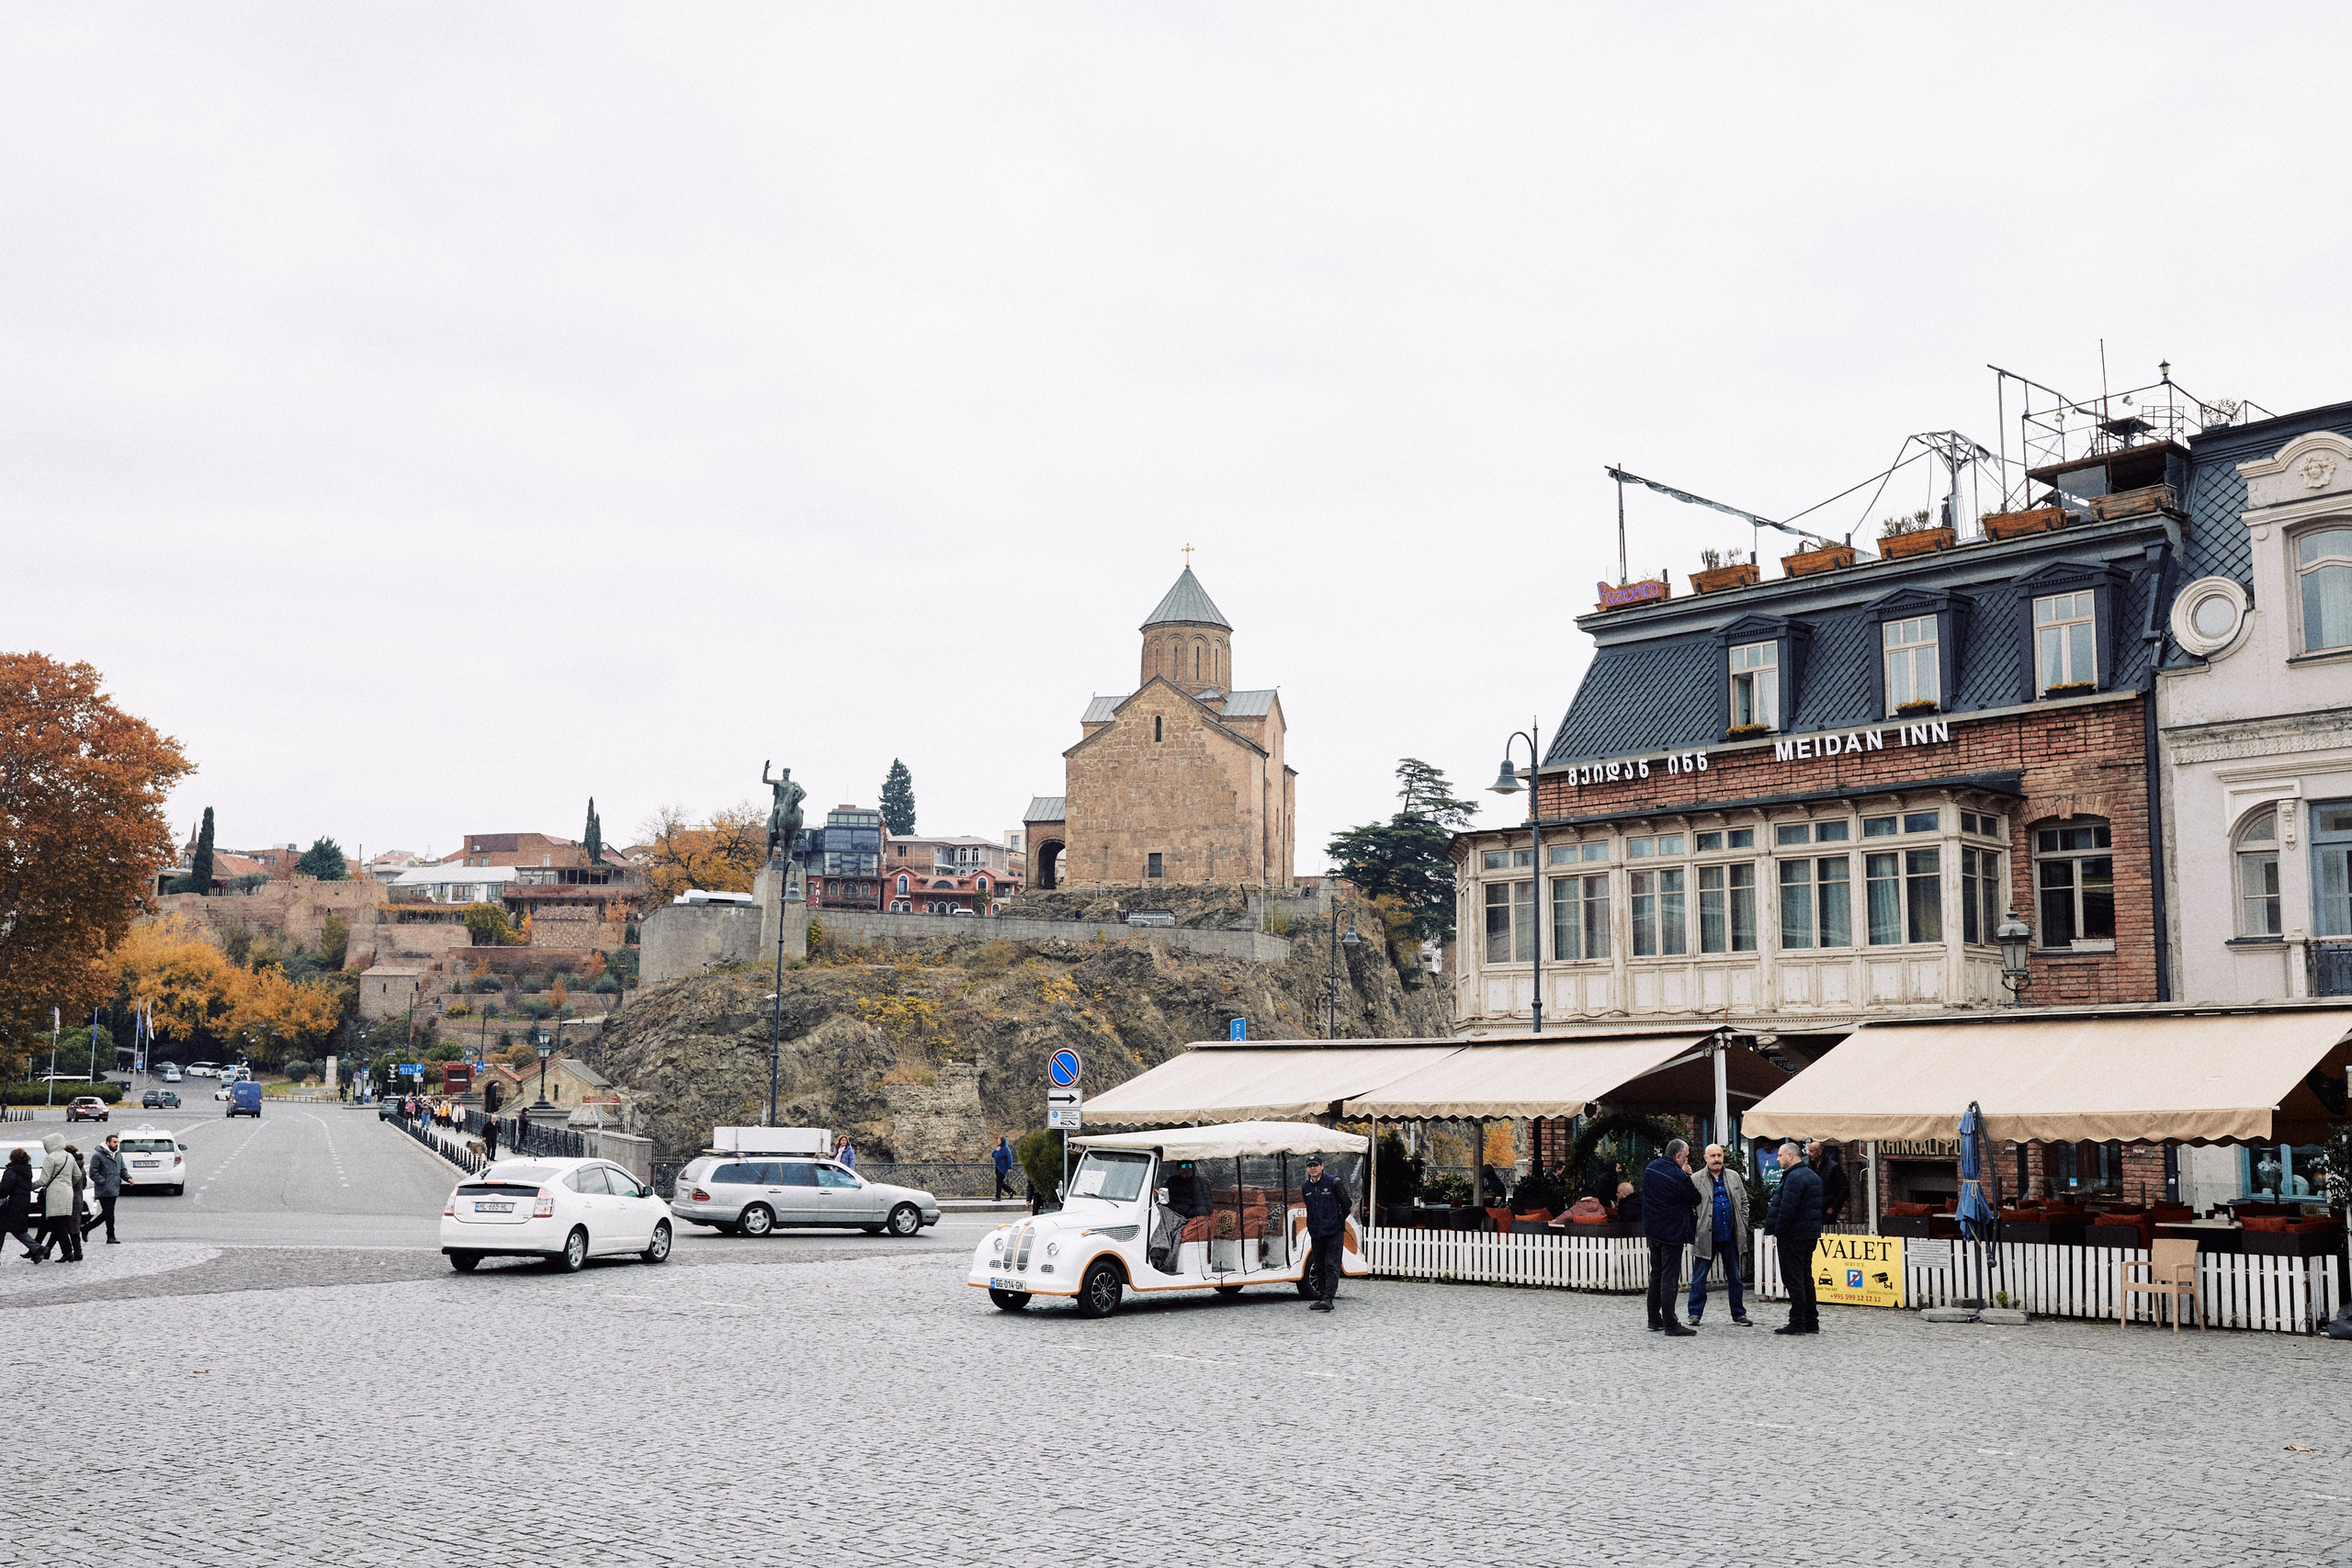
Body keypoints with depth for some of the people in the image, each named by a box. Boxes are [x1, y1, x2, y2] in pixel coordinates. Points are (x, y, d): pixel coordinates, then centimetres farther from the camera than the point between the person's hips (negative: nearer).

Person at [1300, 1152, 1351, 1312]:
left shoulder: (1333, 1183, -6)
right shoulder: (1305, 1188, 9)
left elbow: (1346, 1203, 4)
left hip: (1334, 1233, -5)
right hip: (1315, 1233, 5)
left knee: (1332, 1266, -9)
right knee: (1319, 1268, 9)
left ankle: (1327, 1299, -15)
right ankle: (1322, 1297, 15)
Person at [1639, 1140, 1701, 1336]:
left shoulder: (1650, 1168, 3)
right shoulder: (1678, 1176, -20)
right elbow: (1695, 1198, -11)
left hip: (1652, 1230, 8)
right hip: (1672, 1232, -8)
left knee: (1656, 1273, 17)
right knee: (1669, 1276, -5)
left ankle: (1654, 1319, 24)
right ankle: (1670, 1324, -4)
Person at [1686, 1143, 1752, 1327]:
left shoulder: (1734, 1176, 9)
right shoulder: (1696, 1179, -2)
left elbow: (1744, 1201, 15)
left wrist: (1743, 1225, 7)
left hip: (1730, 1236, 3)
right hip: (1706, 1237, -3)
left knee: (1734, 1277, 10)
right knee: (1699, 1277, 1)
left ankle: (1739, 1314, 19)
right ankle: (1695, 1314, 8)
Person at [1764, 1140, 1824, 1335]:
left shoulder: (1795, 1177, -17)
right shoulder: (1812, 1176, 16)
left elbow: (1787, 1208, -22)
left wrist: (1778, 1233, -16)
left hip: (1793, 1236, -10)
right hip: (1810, 1234, 10)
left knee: (1793, 1279, -6)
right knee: (1806, 1278, 14)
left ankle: (1797, 1323, -6)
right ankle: (1811, 1322, 18)